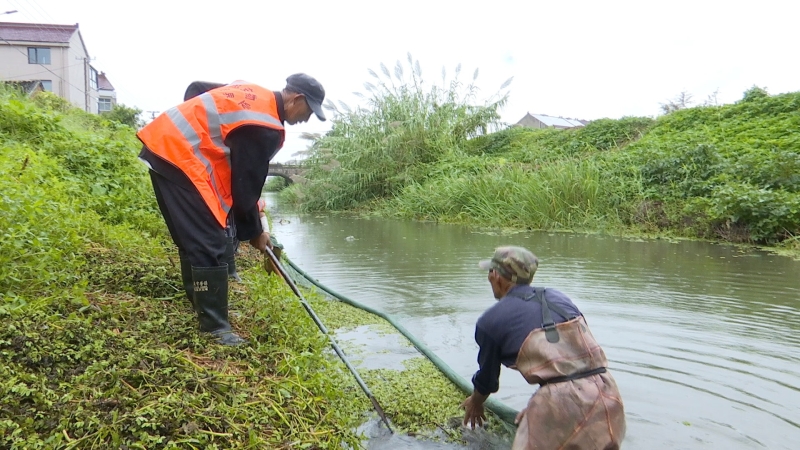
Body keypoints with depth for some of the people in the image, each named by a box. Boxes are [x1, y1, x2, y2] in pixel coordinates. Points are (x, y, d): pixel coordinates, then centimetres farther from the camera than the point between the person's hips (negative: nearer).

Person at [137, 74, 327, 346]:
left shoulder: (252, 93, 13)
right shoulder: (264, 127, -15)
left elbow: (196, 88, 23)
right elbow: (246, 185, -11)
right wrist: (254, 232, 1)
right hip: (180, 157, -11)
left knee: (193, 240, 17)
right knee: (210, 244, -10)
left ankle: (202, 308, 28)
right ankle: (215, 328, -4)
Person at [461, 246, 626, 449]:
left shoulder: (491, 320, 3)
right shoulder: (560, 298, 17)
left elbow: (487, 376, 16)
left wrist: (475, 403, 39)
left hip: (562, 404, -5)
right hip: (608, 395, 6)